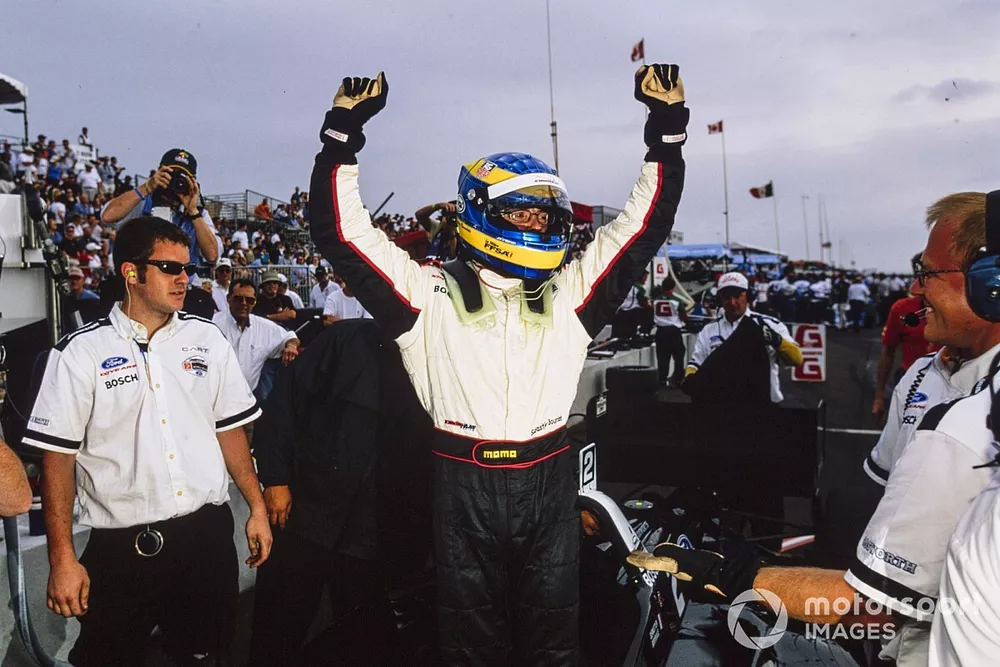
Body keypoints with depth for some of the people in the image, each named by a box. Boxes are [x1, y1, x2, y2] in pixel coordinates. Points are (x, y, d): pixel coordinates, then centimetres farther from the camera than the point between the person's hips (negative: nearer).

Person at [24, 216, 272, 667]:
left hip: (208, 532, 3)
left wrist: (257, 508, 6)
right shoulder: (80, 353, -7)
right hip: (121, 545, -2)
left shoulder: (206, 339, 3)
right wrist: (62, 558, -7)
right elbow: (58, 457, -5)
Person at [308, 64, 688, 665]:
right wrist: (343, 131, -8)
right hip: (465, 486, -2)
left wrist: (668, 126, 3)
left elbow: (645, 222, 8)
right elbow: (343, 231, -2)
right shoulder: (432, 294, -1)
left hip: (550, 482, 2)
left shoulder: (567, 294, 6)